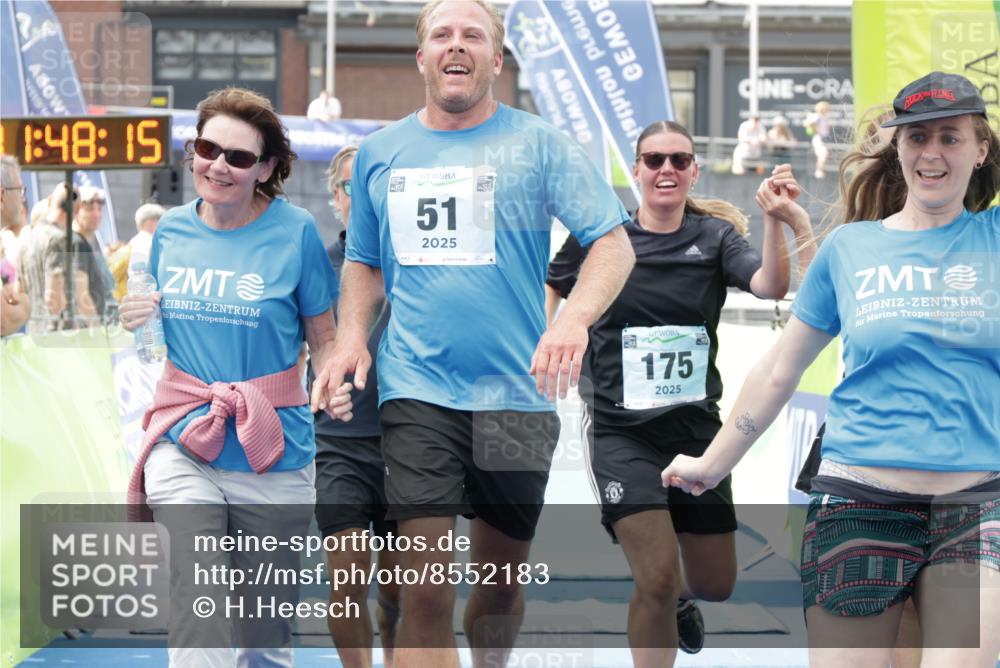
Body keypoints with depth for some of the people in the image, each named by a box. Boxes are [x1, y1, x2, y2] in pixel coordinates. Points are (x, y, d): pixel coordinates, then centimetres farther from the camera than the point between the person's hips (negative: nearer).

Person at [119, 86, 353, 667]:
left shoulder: (295, 232, -4)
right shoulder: (172, 229, 6)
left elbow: (323, 338, 3)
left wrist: (333, 386, -17)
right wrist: (136, 322, -2)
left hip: (273, 451, -1)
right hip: (183, 443, 1)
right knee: (199, 604, -17)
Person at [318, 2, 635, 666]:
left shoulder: (539, 144, 0)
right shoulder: (380, 152, 10)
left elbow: (615, 244, -6)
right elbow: (364, 263, 21)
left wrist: (574, 319, -23)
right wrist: (351, 337, 3)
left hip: (517, 393, -1)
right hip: (418, 392, 1)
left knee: (500, 579, 12)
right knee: (426, 587, -11)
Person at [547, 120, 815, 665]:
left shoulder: (715, 235, -2)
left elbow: (771, 286, -20)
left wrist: (776, 219, -36)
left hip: (697, 429, 3)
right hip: (623, 434, -3)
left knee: (715, 584, 13)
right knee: (657, 579, -16)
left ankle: (678, 598, 50)